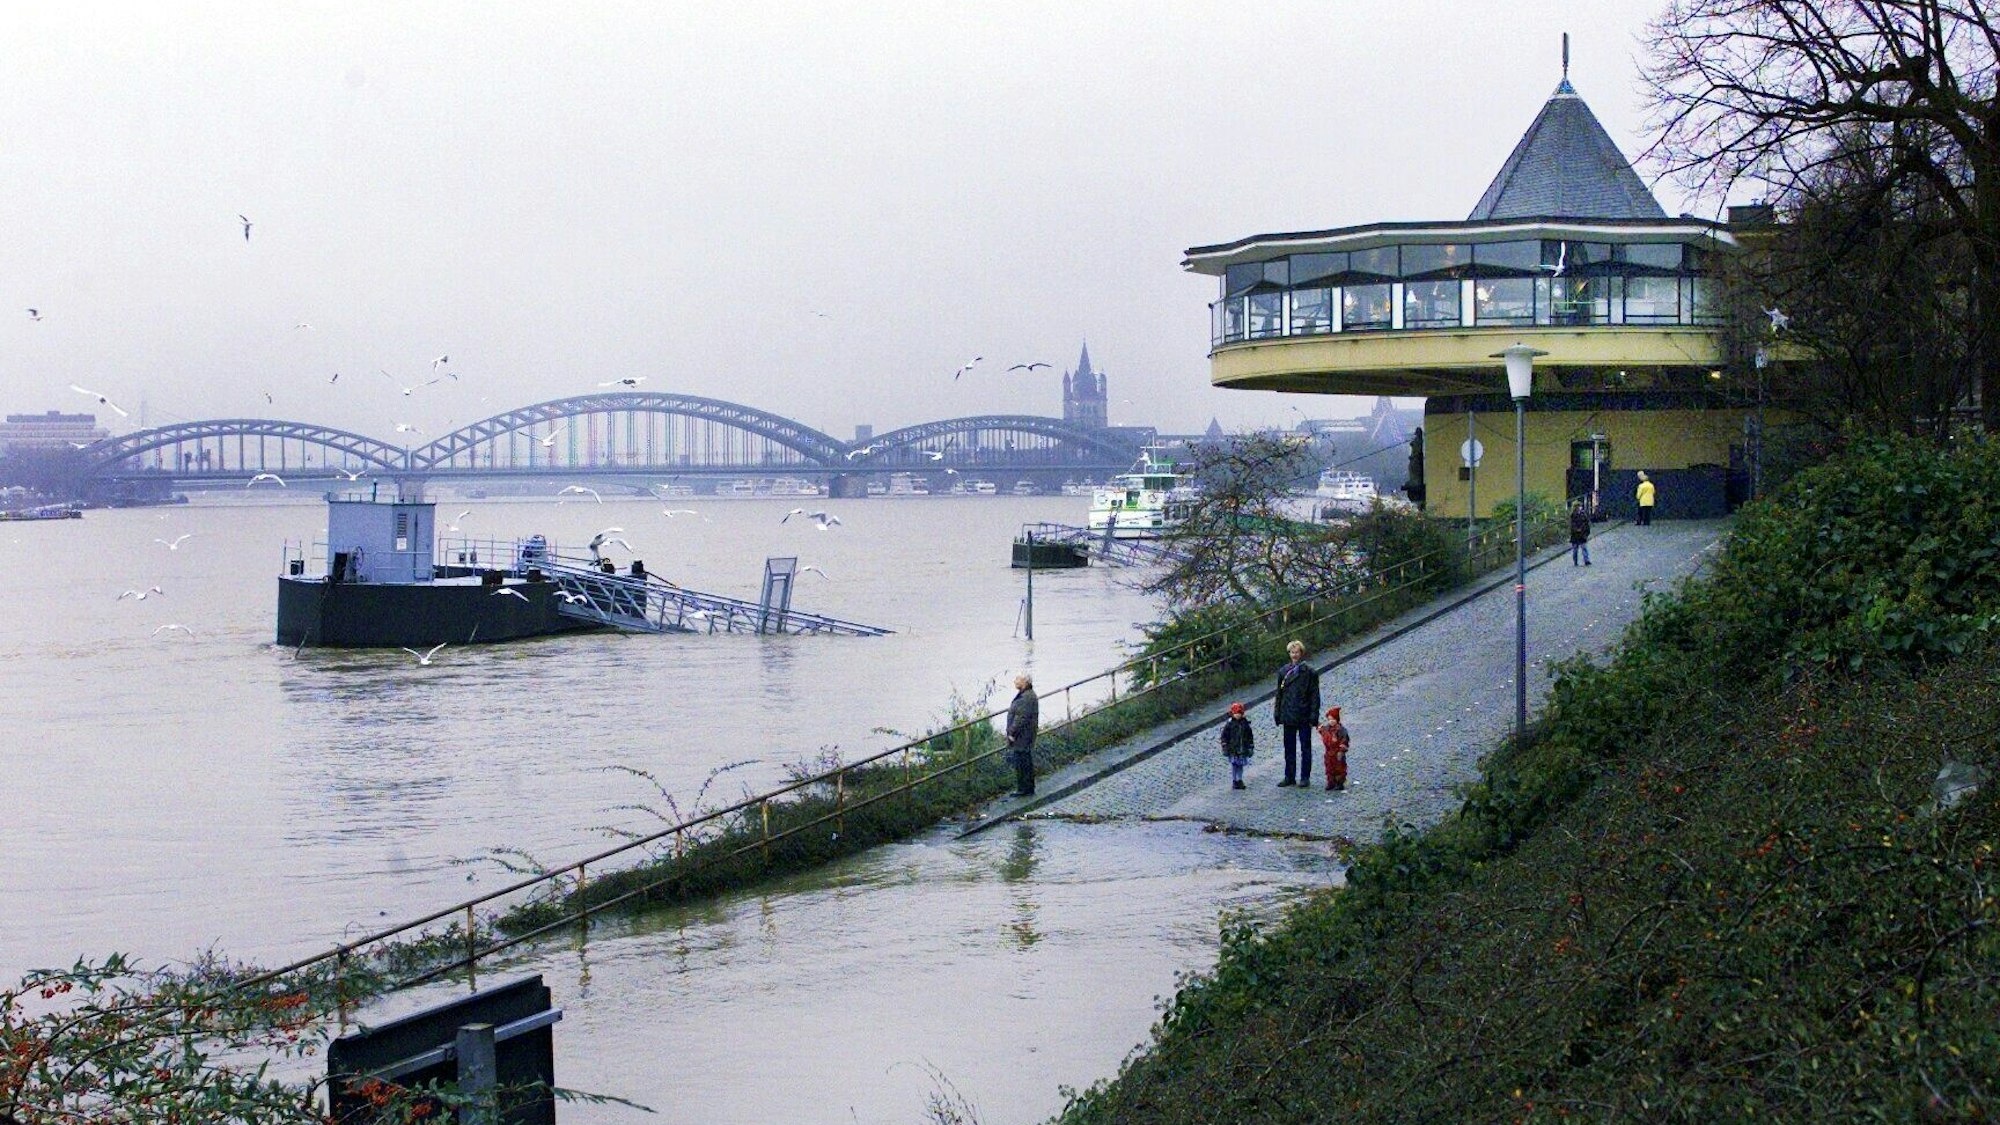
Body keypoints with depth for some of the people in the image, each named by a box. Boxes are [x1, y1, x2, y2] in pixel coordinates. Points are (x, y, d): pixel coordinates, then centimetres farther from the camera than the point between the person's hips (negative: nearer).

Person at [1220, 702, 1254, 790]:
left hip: (1243, 750, 3)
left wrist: (1251, 747, 10)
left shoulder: (1245, 724, 4)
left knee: (1240, 766, 9)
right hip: (1232, 750, -3)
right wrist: (1225, 747, -5)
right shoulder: (1229, 724, -4)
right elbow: (1224, 736, -2)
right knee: (1233, 766, -2)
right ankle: (1234, 782, 7)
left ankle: (1239, 780, 21)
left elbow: (1250, 736, 11)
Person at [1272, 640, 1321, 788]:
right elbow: (1279, 693, 11)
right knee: (1289, 748, 9)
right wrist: (1278, 714, 7)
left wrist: (1313, 716, -10)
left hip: (1304, 716, -4)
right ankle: (1289, 777, 16)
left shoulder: (1309, 672, -5)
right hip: (1288, 716, 4)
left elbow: (1314, 695, -5)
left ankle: (1305, 777, 10)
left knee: (1305, 747, 4)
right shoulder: (1283, 671, 7)